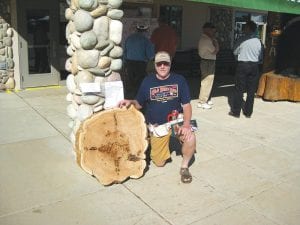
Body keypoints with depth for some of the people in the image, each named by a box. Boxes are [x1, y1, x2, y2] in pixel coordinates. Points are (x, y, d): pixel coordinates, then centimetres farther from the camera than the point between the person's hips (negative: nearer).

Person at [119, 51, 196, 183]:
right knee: (159, 162, 2)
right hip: (156, 125, 1)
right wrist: (130, 102, -15)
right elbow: (139, 104, 8)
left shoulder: (179, 80, -3)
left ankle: (184, 167, -3)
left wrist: (186, 124, -20)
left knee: (190, 139, -32)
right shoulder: (147, 81, -1)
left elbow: (186, 105, -4)